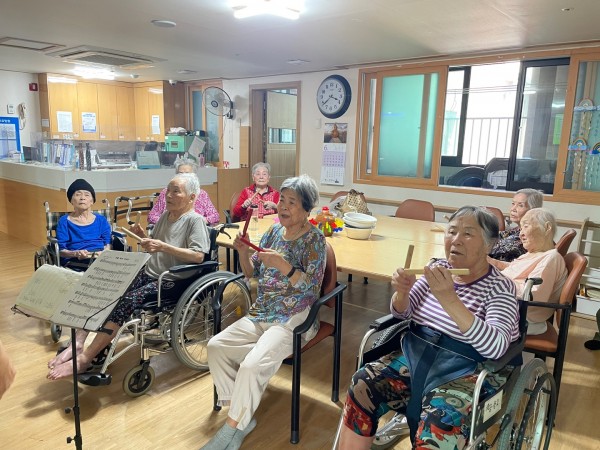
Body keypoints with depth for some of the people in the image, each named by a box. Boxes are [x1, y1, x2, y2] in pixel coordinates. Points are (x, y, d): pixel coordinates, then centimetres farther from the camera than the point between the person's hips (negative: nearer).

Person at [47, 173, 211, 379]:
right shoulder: (165, 216, 16)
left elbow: (198, 256, -22)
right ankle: (78, 342, -14)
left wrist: (164, 246, -27)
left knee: (126, 301, -28)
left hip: (174, 281, -8)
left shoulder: (195, 220, -8)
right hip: (149, 274, 8)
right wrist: (143, 237, 3)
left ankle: (84, 359, -25)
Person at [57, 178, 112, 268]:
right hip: (74, 262, -2)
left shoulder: (101, 220, 18)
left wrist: (102, 253, -11)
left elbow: (108, 244, 13)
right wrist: (76, 253, -16)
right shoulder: (64, 221, 11)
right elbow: (60, 250, 5)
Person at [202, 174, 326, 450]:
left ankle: (234, 426, -4)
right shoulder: (274, 231, 8)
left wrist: (283, 265, -29)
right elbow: (251, 273, 12)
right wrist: (243, 252, -7)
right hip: (261, 314, 7)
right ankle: (242, 416, 0)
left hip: (294, 319, -7)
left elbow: (312, 288, -17)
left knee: (252, 364, -27)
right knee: (216, 346, -9)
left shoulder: (314, 239, -10)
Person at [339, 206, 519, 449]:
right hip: (417, 354, 5)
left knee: (441, 417, -34)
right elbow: (402, 314, 8)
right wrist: (402, 292, -17)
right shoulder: (438, 268, 5)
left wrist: (449, 300, -38)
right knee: (361, 387, -18)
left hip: (470, 369, -4)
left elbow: (495, 347, -25)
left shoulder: (500, 287, -9)